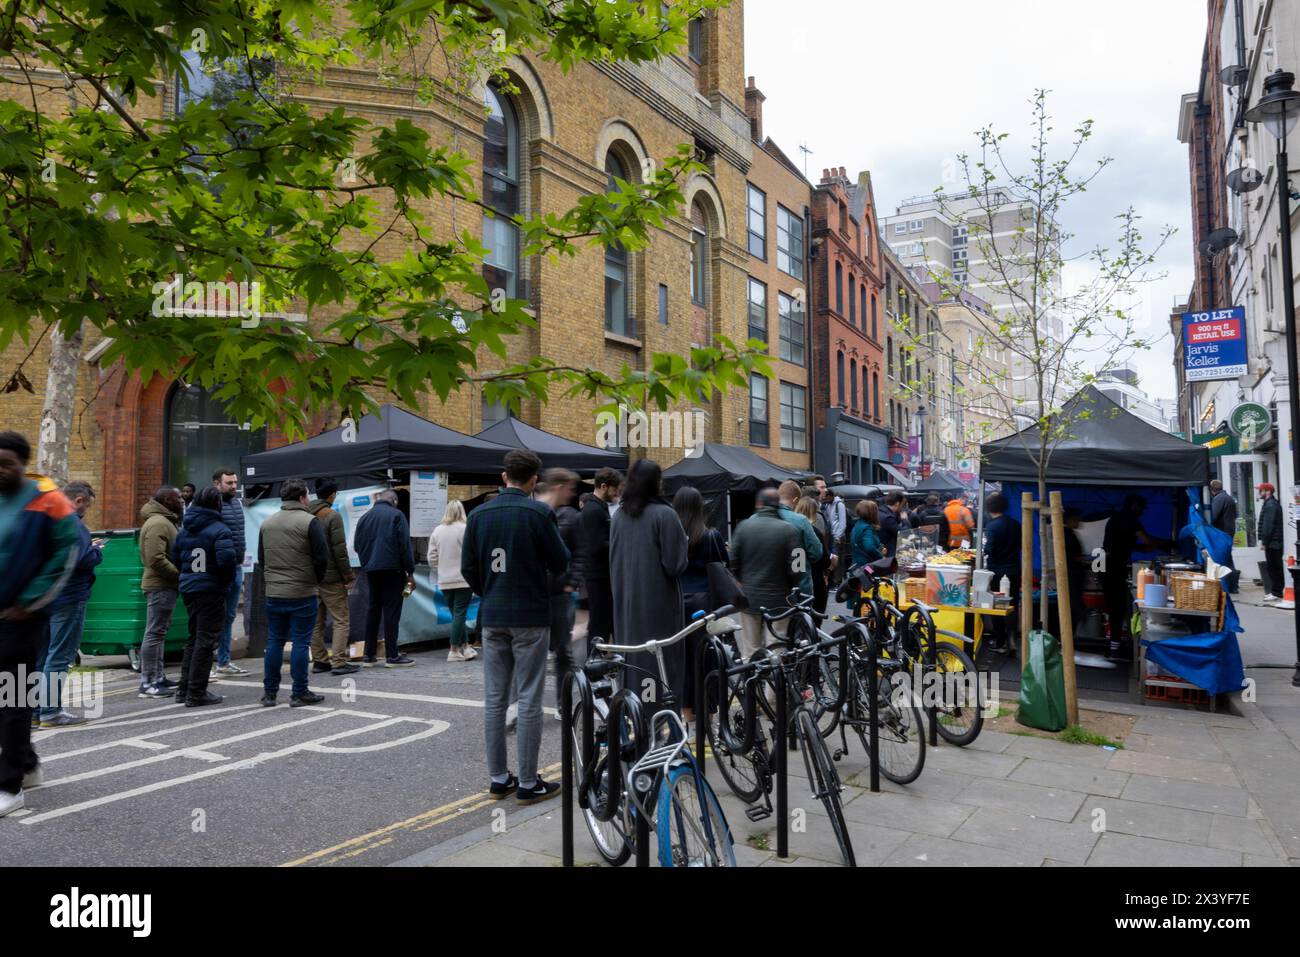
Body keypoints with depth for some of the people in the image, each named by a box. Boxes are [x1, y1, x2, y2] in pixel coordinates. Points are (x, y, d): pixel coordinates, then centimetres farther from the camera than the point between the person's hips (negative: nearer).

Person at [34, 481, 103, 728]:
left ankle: (37, 707, 23)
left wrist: (89, 547, 14)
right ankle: (51, 712, 1)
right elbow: (83, 559, -27)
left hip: (45, 596, 9)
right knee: (60, 656, -3)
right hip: (68, 598, -9)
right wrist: (97, 550, -7)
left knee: (42, 654, 16)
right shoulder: (72, 524, -17)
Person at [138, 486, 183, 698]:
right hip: (160, 585, -11)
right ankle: (147, 683, -4)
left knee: (159, 632, 15)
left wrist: (179, 575, 11)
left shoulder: (166, 521, 18)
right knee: (155, 633, -7)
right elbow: (156, 559, -23)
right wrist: (179, 575, -16)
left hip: (164, 585, 11)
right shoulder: (158, 523, -15)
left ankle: (158, 677, 23)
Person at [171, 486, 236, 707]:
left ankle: (184, 689, 24)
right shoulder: (219, 530, -14)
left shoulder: (183, 530, 11)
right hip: (211, 591, -8)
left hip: (188, 589, 8)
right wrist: (227, 580, -7)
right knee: (205, 641, -1)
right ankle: (196, 693, 2)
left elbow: (175, 559, 12)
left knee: (193, 638, 19)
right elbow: (227, 559, -25)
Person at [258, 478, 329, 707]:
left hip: (273, 594, 5)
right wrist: (315, 581, 4)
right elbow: (322, 557, -12)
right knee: (301, 643, 0)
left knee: (274, 642, 13)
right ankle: (299, 693, 5)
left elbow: (261, 558, 14)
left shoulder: (267, 523, 9)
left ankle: (269, 692, 17)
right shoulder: (310, 521, -10)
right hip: (303, 594, -5)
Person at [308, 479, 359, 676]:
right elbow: (340, 549, -15)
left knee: (316, 621, 12)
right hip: (331, 577, -7)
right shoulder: (333, 516, -11)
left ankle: (319, 661, 15)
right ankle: (338, 662, -7)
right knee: (341, 620, -2)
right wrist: (348, 574, -7)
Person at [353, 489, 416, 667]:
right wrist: (410, 572, -5)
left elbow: (356, 545, 12)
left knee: (372, 610, 12)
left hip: (371, 570, 5)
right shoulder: (396, 515, -5)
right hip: (392, 569, -5)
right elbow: (405, 545, -9)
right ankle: (392, 656, -3)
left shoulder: (365, 517, 11)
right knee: (392, 612, -3)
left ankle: (369, 655, 13)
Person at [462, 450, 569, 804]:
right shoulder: (538, 513, -11)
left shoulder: (479, 514, 4)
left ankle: (498, 778, 19)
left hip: (492, 618, 5)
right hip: (530, 617, -5)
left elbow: (468, 568, 6)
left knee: (494, 699, 11)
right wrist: (555, 532, 11)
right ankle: (528, 783, 8)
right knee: (529, 701, 2)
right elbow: (560, 563, -6)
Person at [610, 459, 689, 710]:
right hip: (659, 603, -6)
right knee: (662, 662, 3)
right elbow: (675, 564, -14)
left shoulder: (618, 515, 4)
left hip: (626, 602, 6)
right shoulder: (664, 514, -14)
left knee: (632, 659, 14)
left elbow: (613, 562, 11)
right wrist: (683, 541, 3)